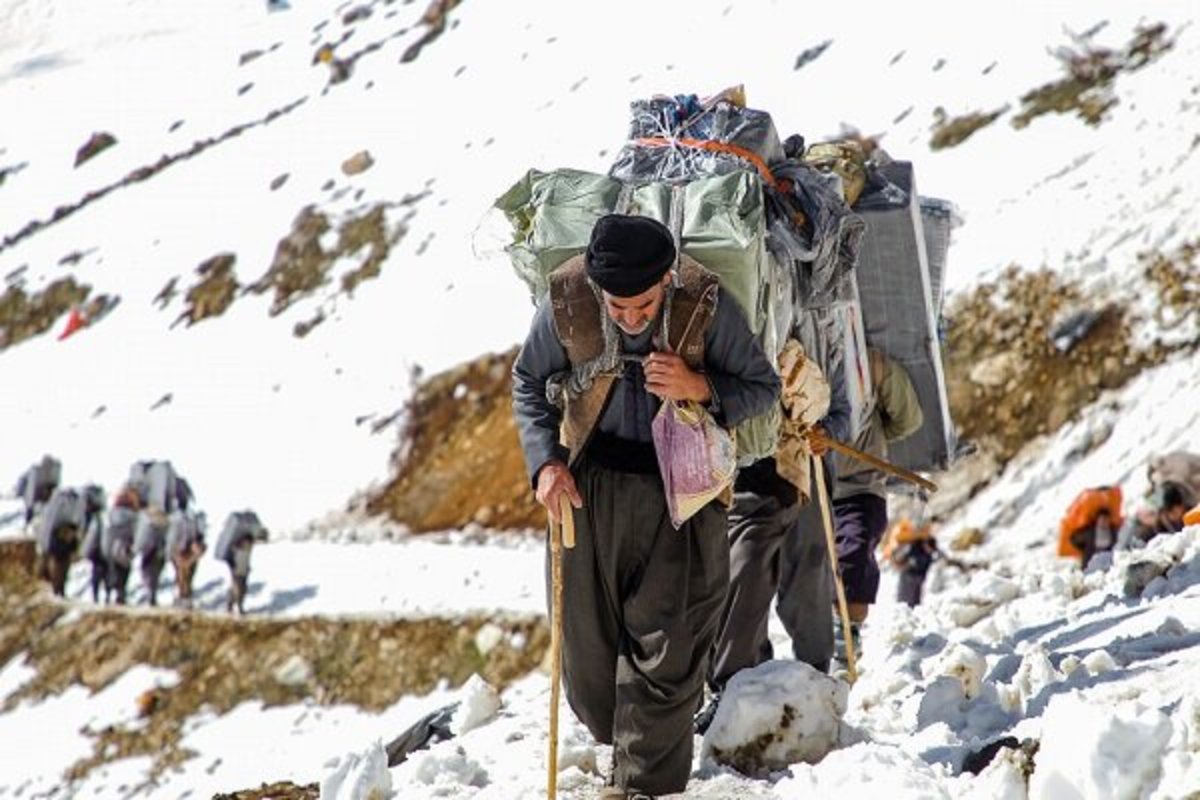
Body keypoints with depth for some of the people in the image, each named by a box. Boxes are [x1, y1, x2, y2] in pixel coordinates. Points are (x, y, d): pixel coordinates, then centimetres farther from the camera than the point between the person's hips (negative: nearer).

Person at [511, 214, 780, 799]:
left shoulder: (704, 304, -16)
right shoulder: (566, 301, -12)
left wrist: (700, 387, -23)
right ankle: (622, 741, 34)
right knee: (588, 641, 8)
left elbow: (764, 386, -4)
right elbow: (529, 382, 6)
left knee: (666, 644, -6)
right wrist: (545, 462, -7)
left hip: (681, 489, -2)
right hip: (591, 484, 2)